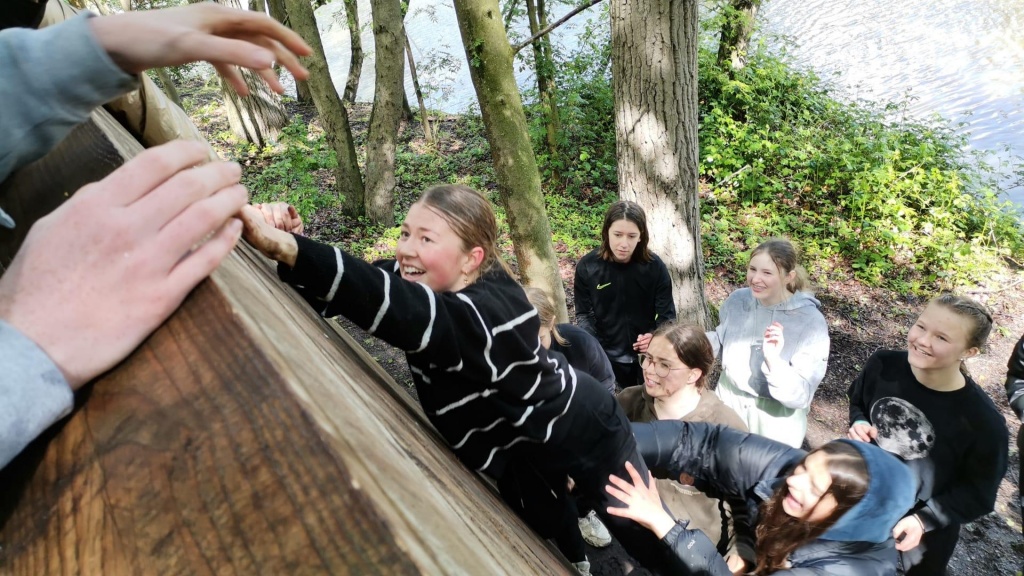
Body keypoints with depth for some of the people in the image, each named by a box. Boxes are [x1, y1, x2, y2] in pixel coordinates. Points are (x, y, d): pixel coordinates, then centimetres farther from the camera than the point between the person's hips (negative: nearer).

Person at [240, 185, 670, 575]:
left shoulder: (486, 314, -42)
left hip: (579, 430, -7)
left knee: (644, 535, 14)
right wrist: (284, 243, -39)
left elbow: (402, 311, -59)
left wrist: (284, 247, -66)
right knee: (543, 528, 28)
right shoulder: (420, 276, -16)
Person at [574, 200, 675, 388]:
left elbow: (667, 313, -10)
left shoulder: (654, 266, -15)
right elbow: (584, 313, -6)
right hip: (609, 354, 0)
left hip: (648, 353, 0)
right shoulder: (587, 267, -14)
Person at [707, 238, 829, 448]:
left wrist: (773, 360, -39)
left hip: (775, 424, -4)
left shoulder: (811, 323, -21)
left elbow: (801, 396, -23)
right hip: (727, 405, 4)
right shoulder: (737, 300, -10)